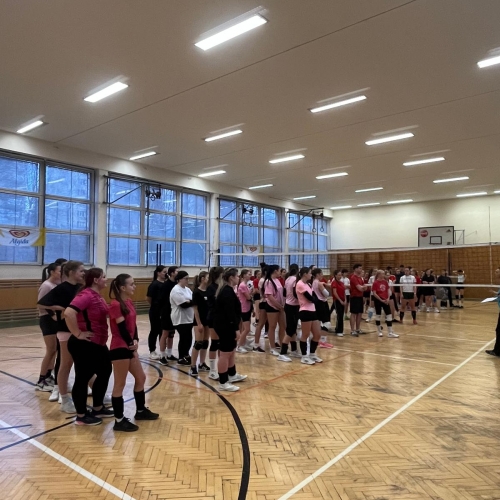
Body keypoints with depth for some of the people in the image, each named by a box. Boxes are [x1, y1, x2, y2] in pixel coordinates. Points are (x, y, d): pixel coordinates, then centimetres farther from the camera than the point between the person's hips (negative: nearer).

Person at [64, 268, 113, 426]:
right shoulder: (86, 295, -21)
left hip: (98, 343, 10)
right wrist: (78, 333, -25)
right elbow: (68, 313, -34)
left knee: (104, 373, 19)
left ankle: (98, 409, 34)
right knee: (83, 378, 4)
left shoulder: (97, 296, 9)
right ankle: (81, 416, 19)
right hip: (84, 345, -10)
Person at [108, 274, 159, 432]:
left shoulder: (129, 302, 9)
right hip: (119, 348, -9)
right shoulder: (116, 305, -17)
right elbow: (122, 328, -18)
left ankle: (140, 410, 35)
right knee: (120, 385, 2)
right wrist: (132, 344, -8)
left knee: (141, 377, 19)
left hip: (129, 347, 9)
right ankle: (119, 421, 14)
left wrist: (136, 341, -3)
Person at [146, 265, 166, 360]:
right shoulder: (154, 284, -12)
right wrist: (155, 306, 1)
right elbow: (148, 298, -11)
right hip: (156, 312, -6)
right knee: (154, 331, 6)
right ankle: (152, 352, 18)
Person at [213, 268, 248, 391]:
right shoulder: (228, 291, -19)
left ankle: (232, 375, 35)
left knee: (231, 351, 21)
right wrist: (236, 328, -22)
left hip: (225, 325, 11)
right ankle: (223, 383, 4)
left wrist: (234, 327, 24)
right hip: (226, 326, -11)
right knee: (225, 353, -4)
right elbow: (230, 312, -24)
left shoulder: (225, 290, 14)